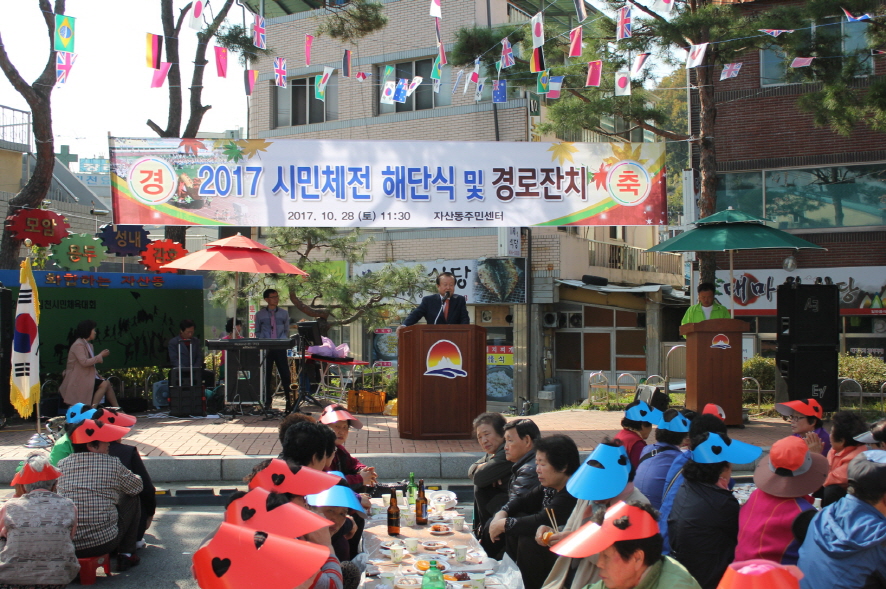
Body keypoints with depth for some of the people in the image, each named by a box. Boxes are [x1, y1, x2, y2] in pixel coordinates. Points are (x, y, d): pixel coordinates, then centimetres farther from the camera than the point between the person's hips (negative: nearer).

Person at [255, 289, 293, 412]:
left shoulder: (284, 313, 11)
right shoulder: (260, 314, 7)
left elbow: (286, 330, 14)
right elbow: (257, 332, 10)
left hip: (280, 348, 1)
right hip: (266, 348, 0)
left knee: (285, 374, -3)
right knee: (267, 375, 2)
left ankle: (289, 401, 2)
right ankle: (267, 402, 10)